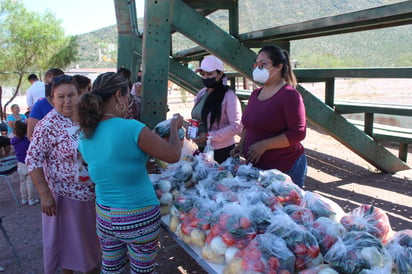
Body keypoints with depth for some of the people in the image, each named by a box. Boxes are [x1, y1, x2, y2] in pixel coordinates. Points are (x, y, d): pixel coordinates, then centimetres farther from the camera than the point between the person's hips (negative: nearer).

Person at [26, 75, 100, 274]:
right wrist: (45, 194, -22)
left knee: (90, 233, 22)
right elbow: (33, 160, -18)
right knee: (66, 236, 13)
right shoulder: (48, 125, -18)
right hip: (65, 194, -6)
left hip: (92, 190, 6)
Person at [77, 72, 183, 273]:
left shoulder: (85, 137, -2)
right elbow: (173, 155, -14)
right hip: (139, 218, -6)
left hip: (104, 217, 6)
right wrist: (174, 127, 4)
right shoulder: (131, 128, -23)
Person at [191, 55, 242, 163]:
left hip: (221, 151, -6)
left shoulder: (228, 96, -14)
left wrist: (208, 135, -21)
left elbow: (236, 127, -18)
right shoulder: (201, 93, 7)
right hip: (201, 149, 7)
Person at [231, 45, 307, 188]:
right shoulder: (256, 93, 11)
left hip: (285, 168, -7)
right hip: (256, 166, 7)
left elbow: (298, 133, -18)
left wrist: (263, 145, -21)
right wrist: (241, 145, 5)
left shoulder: (289, 94, -13)